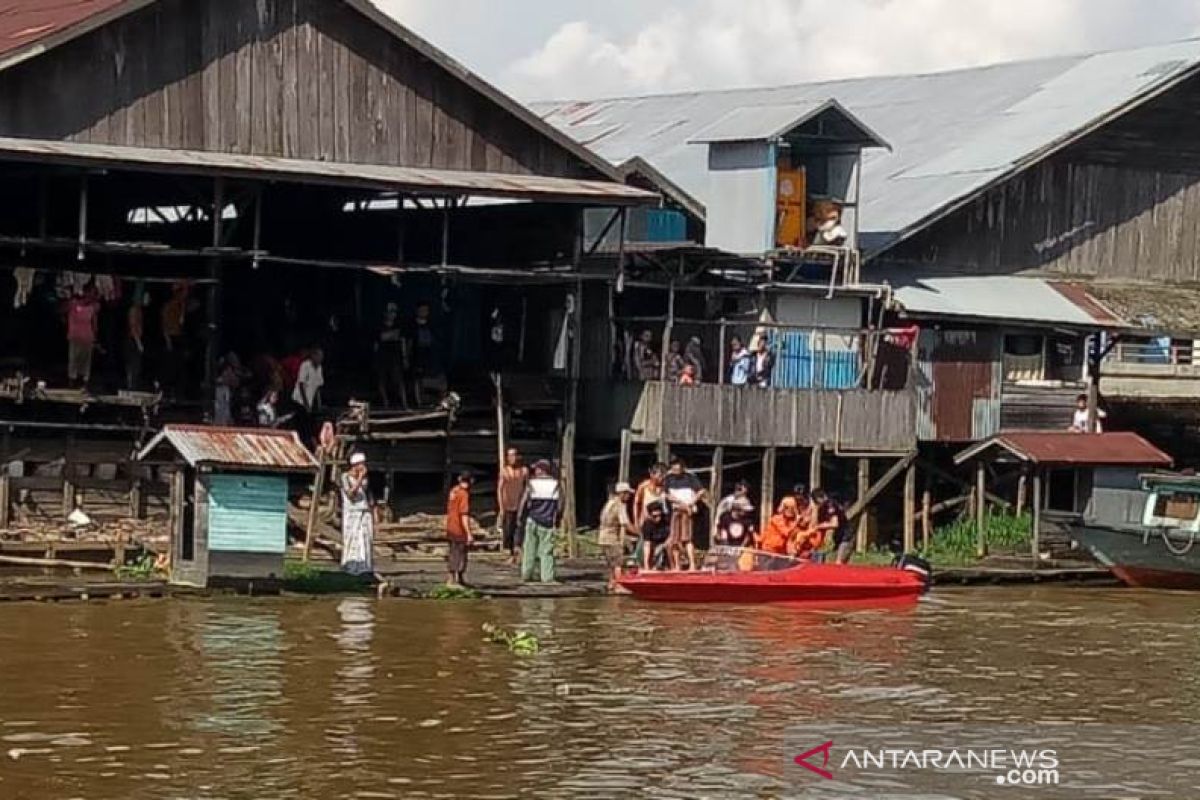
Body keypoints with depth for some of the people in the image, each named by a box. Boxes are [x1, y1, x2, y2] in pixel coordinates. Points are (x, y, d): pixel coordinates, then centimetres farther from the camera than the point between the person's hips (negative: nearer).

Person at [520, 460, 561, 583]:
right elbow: (560, 505, -1)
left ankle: (526, 575, 11)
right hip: (548, 522, 0)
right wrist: (556, 520, 10)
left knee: (529, 550, 9)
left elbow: (524, 503, -6)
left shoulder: (532, 484, -4)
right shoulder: (555, 485, 1)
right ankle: (547, 577, -3)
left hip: (533, 521, 0)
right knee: (547, 551, 3)